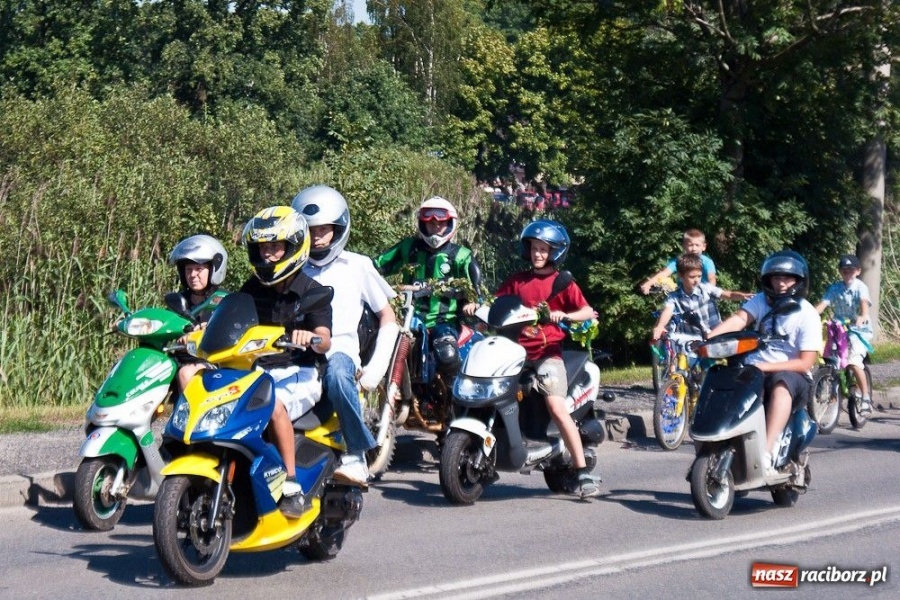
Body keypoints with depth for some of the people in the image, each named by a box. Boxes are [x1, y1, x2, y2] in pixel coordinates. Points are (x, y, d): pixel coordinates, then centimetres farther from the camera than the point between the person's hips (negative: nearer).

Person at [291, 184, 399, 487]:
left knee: (337, 374, -40)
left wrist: (376, 368, 2)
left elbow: (388, 319, 15)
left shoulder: (357, 266, 14)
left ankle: (357, 455, -32)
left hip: (340, 349, -2)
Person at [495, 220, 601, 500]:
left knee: (557, 408, -21)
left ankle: (584, 473, -19)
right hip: (517, 349, 5)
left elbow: (588, 311, -5)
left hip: (548, 352, -5)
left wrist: (564, 315, -23)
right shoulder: (517, 280, 16)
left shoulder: (562, 282, 4)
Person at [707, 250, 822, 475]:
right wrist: (707, 338, -30)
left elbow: (805, 363, -12)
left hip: (791, 375, -4)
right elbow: (738, 320, -12)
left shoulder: (807, 315, -5)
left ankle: (766, 453, -48)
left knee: (781, 385, -38)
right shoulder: (761, 300, 6)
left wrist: (766, 367, -24)